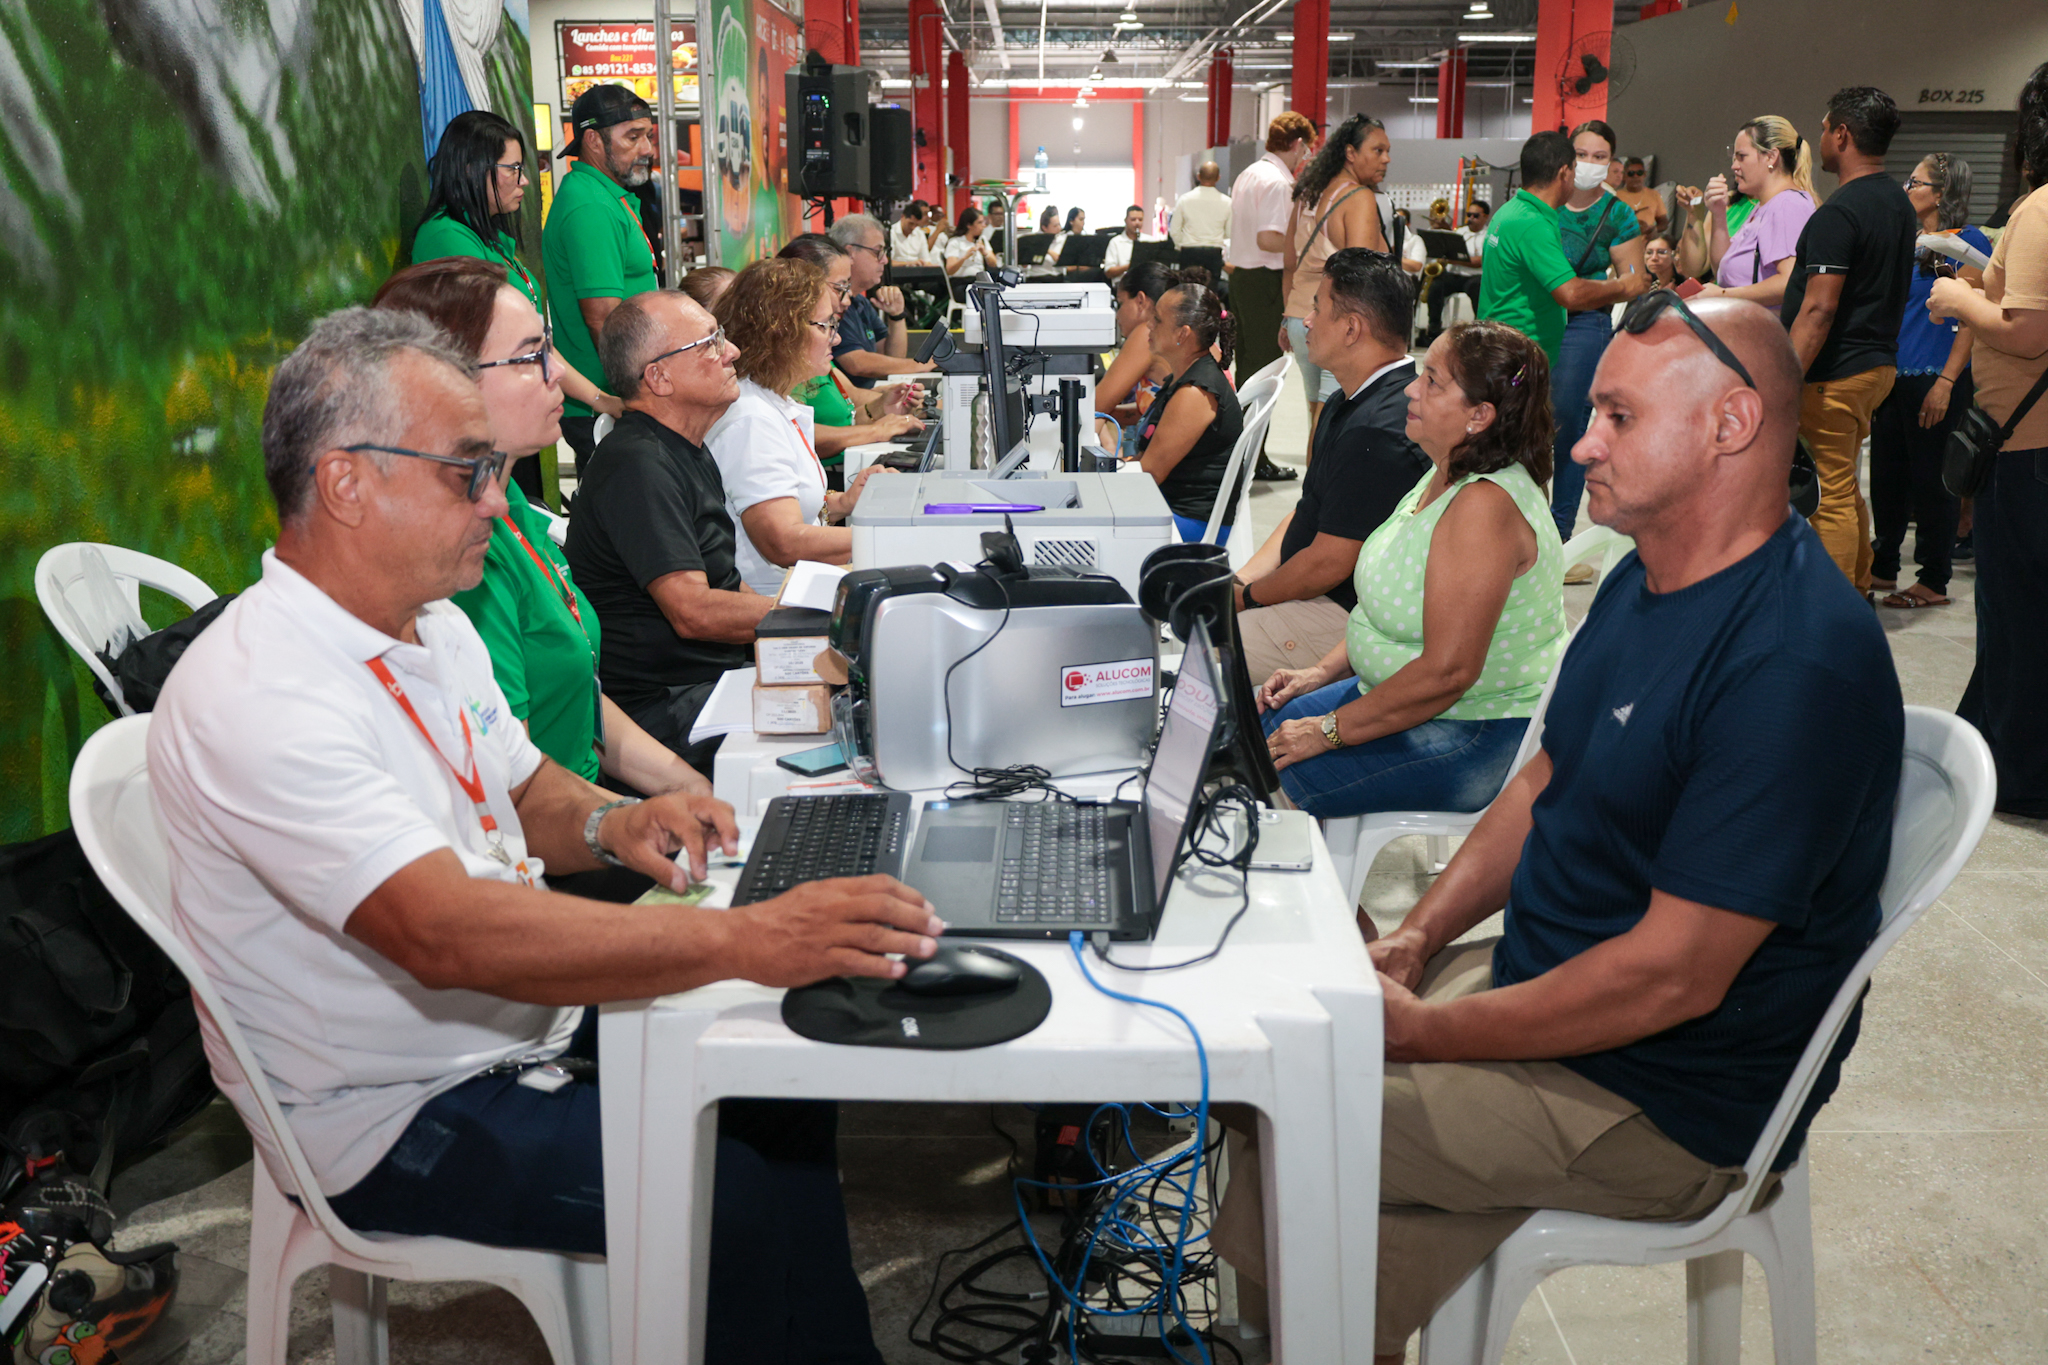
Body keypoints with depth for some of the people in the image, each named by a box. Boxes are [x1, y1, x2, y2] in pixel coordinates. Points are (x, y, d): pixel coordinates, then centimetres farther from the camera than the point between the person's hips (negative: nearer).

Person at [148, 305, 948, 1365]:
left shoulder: (432, 625, 4)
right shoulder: (254, 698, -27)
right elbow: (445, 933, -38)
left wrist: (608, 824, -9)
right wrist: (743, 940, -43)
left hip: (525, 1020, 9)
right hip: (405, 1116, -9)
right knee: (739, 1202, -21)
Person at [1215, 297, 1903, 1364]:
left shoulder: (1800, 665, -27)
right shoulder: (1645, 583, 4)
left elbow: (1673, 976, -27)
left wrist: (1425, 1033, -20)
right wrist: (1420, 936, 0)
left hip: (1663, 1103, -9)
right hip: (1536, 976, 9)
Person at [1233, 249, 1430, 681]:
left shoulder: (1380, 432, -25)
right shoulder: (1348, 403, 12)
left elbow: (1328, 564, -23)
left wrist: (1245, 597, -7)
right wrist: (1239, 579, 6)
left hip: (1348, 619, -11)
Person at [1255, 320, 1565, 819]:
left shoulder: (1485, 505, -27)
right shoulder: (1445, 476, 6)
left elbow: (1449, 670, -30)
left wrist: (1328, 732, -22)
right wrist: (1322, 671, 6)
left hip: (1480, 737, -10)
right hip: (1403, 696, 10)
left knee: (1279, 776, -17)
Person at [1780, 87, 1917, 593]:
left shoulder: (1838, 213, -18)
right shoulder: (1900, 204, 13)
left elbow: (1818, 311, -23)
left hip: (1834, 373, -9)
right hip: (1878, 362, 10)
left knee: (1832, 497, -4)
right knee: (1846, 488, 19)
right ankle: (1857, 594, 28)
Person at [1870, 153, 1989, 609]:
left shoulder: (1967, 242, -8)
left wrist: (1947, 381, -19)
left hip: (1935, 381, -8)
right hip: (1894, 379, 8)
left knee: (1932, 481, -2)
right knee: (1887, 476, 12)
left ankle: (1934, 581, 5)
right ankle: (1883, 569, 23)